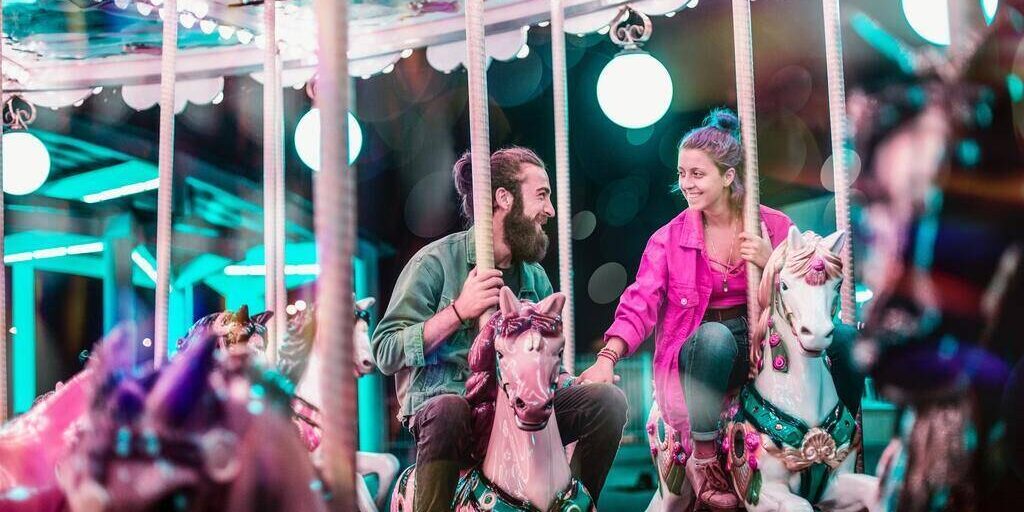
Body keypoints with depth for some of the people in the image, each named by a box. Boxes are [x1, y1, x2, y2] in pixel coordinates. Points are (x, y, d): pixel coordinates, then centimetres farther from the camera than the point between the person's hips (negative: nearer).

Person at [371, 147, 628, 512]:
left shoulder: (535, 276, 11)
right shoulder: (436, 262, -7)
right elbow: (386, 352, -15)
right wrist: (459, 311, -22)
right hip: (442, 400, -6)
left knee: (607, 399, -12)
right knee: (450, 412, -40)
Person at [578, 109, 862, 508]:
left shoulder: (775, 225, 4)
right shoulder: (669, 239, 1)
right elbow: (640, 304, -8)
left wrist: (771, 263, -17)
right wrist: (607, 358, -25)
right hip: (701, 353, -2)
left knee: (845, 336, -22)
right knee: (715, 335, -39)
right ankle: (703, 457, -25)